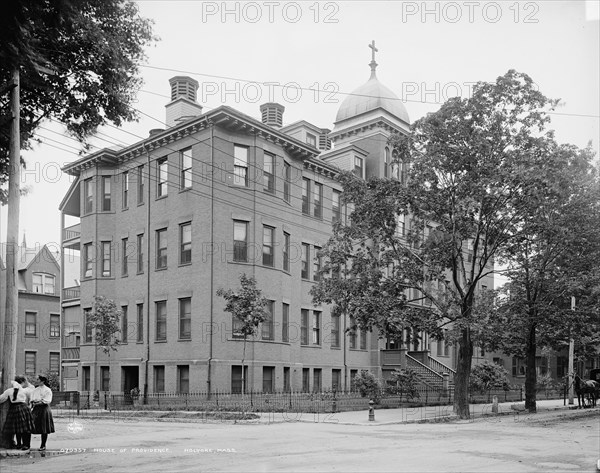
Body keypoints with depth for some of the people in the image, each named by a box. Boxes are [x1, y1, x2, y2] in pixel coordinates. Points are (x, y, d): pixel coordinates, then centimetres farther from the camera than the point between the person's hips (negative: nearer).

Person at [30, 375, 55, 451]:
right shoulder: (35, 390, 15)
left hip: (44, 409, -5)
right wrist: (33, 403, -10)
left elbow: (47, 401, -10)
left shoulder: (47, 390, -3)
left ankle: (43, 445, 7)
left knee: (44, 430, -1)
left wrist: (37, 403, -13)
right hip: (36, 410, 5)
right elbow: (32, 400, 11)